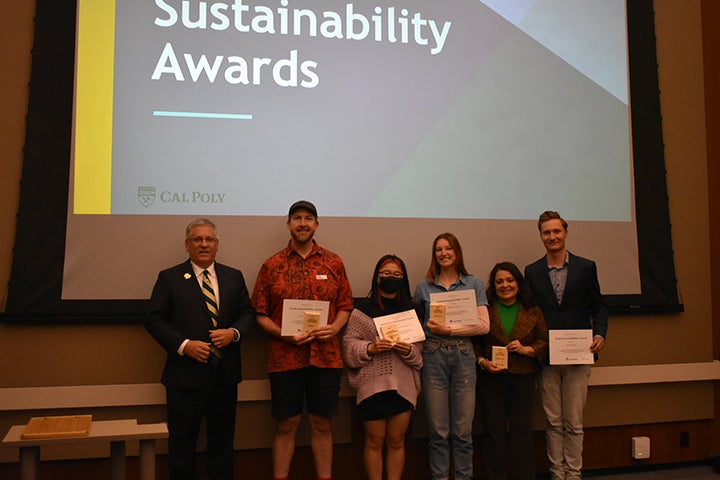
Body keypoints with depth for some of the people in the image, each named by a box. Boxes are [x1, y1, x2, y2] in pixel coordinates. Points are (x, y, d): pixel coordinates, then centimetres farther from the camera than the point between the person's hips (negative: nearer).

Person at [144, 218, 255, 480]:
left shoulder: (234, 277, 9)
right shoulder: (169, 278, 0)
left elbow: (248, 313, 10)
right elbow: (154, 319, -5)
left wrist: (234, 332, -11)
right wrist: (183, 345, -16)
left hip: (225, 374, 3)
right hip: (186, 373, -3)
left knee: (223, 440, 15)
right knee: (182, 442, 8)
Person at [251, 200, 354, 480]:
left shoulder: (333, 263, 6)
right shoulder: (271, 266, 2)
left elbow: (345, 305, 10)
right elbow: (260, 313, 3)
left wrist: (335, 328, -8)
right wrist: (283, 334, -12)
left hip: (326, 357, 1)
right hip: (285, 359, -1)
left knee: (322, 424, 10)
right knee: (286, 425, 7)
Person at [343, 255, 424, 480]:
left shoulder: (410, 310, 11)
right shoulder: (363, 310, 1)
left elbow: (420, 349, 11)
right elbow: (349, 345, -1)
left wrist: (409, 350, -9)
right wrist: (370, 348, -17)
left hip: (404, 385, 3)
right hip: (373, 384, -2)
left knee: (397, 441, 11)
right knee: (375, 442, 7)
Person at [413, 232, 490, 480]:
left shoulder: (473, 284, 6)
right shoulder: (424, 287, 10)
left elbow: (484, 325, -3)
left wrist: (448, 329, -9)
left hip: (463, 357, 0)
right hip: (433, 357, 1)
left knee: (463, 430, 3)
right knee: (438, 430, 4)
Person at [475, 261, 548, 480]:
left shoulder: (533, 312, 8)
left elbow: (545, 341, 8)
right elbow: (472, 343, 2)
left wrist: (526, 349, -8)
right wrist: (483, 362, -13)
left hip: (523, 378, 1)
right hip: (490, 378, -1)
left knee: (522, 430, 5)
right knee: (494, 431, 3)